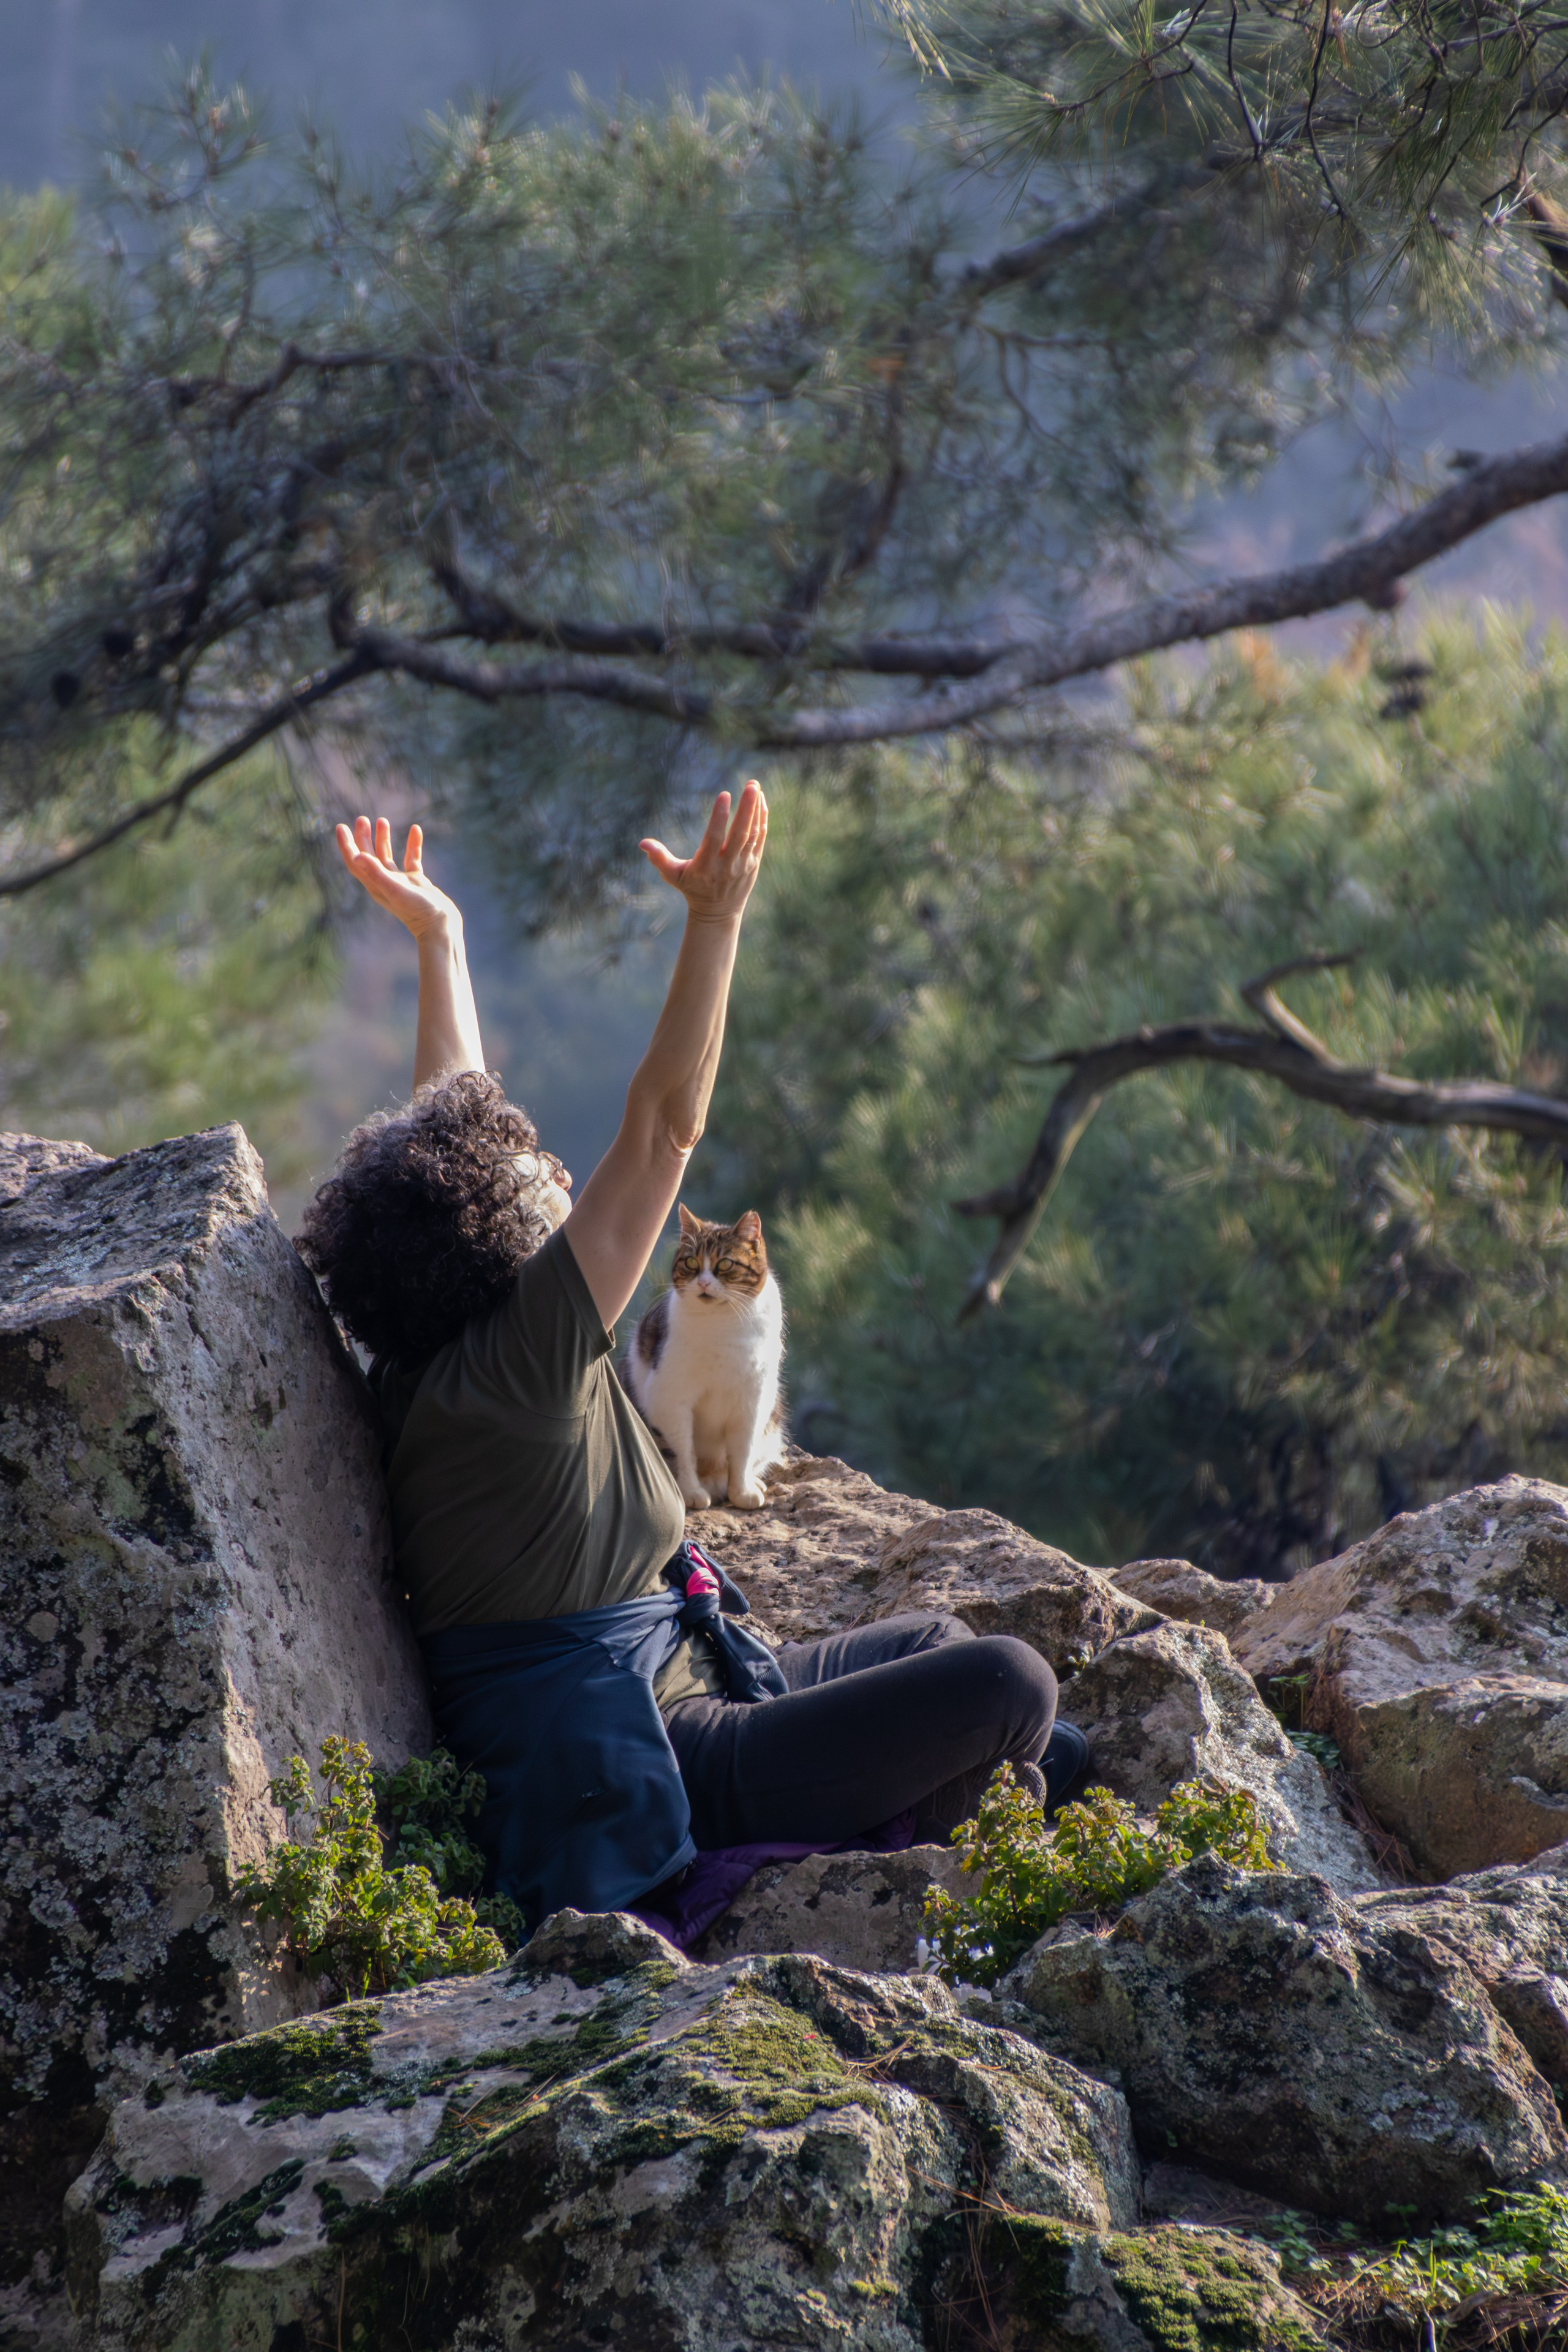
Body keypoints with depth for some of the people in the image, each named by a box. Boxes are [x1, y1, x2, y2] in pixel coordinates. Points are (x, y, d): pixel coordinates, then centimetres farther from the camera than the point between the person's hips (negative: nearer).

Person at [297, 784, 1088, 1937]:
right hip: (641, 1778, -11)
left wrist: (437, 936, 20)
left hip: (656, 1700, 11)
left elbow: (459, 1118, 16)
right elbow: (665, 1125, -27)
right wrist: (717, 919, -29)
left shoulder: (438, 1355, 3)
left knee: (934, 1641, 25)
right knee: (1008, 1681, -16)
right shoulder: (515, 1363, -23)